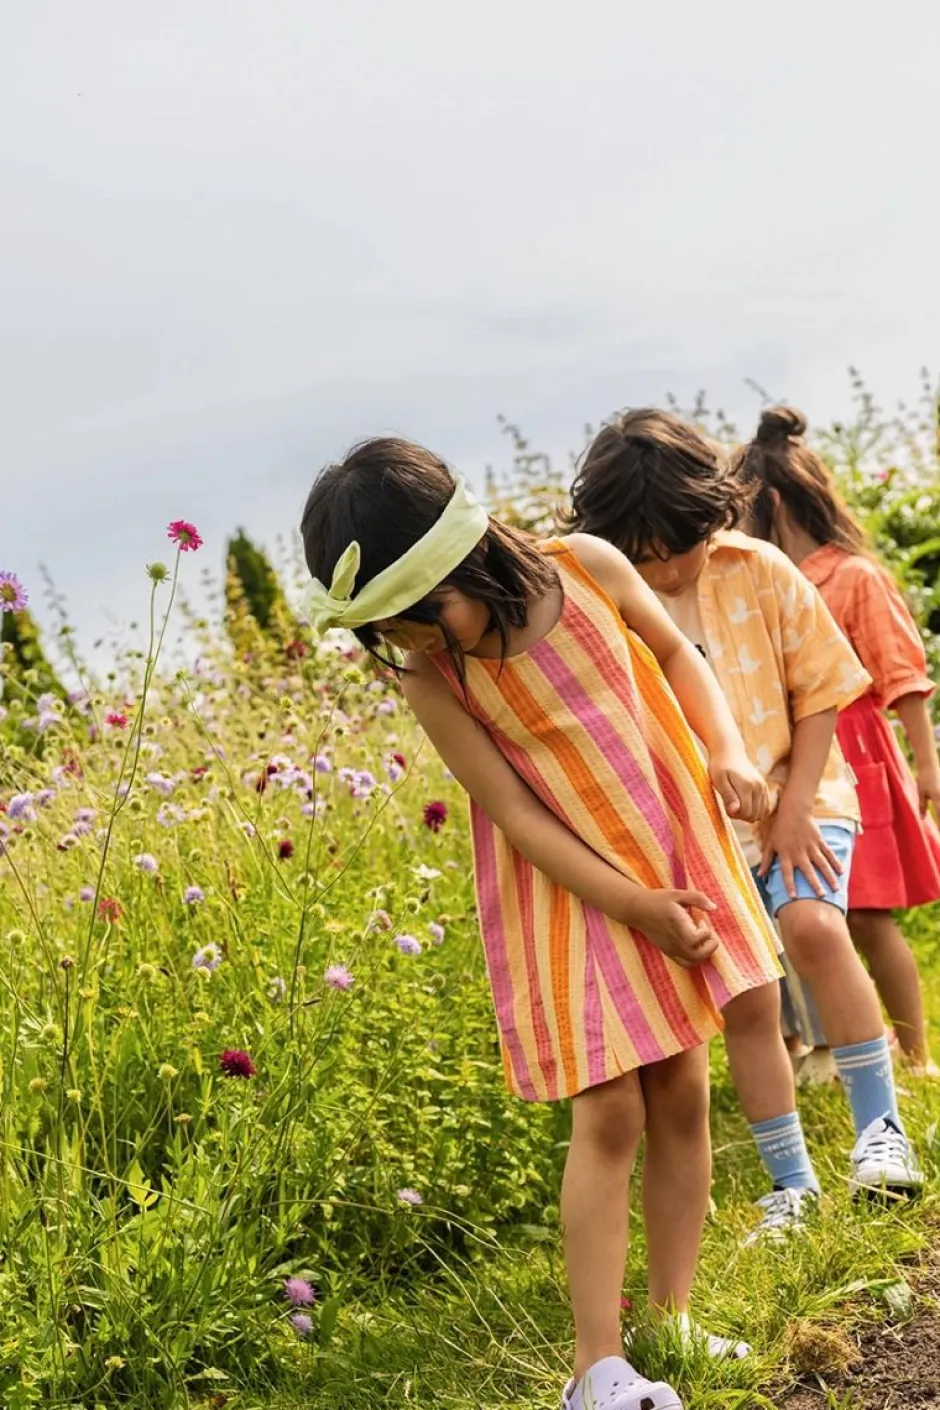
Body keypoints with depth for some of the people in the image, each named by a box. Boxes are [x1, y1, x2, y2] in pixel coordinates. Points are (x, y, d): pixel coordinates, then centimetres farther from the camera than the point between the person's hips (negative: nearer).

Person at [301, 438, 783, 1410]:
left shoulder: (586, 567, -12)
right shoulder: (432, 679, -16)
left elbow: (674, 652, 6)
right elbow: (517, 815, -15)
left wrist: (728, 748, -10)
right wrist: (638, 907, -18)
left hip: (677, 861, 3)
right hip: (575, 895, -3)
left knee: (682, 1095, 7)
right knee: (609, 1116, -7)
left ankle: (674, 1321, 19)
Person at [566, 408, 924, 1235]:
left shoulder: (761, 572, -9)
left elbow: (820, 690, -3)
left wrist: (796, 807, -11)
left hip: (796, 801, -1)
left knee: (814, 926, -29)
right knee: (745, 1006, 0)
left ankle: (880, 1125, -15)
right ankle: (793, 1184, 17)